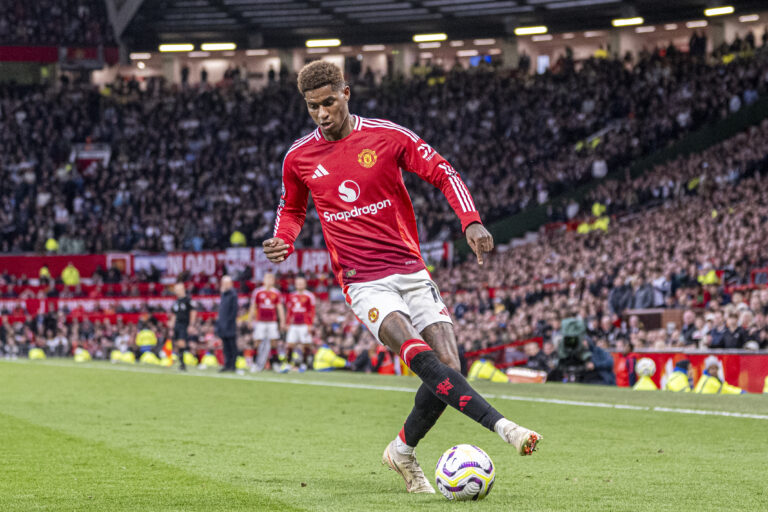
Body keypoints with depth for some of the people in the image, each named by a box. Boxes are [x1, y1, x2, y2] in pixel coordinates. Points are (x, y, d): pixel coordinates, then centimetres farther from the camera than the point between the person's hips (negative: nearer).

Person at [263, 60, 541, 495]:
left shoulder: (388, 137, 0)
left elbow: (444, 173, 2)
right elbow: (292, 209, 23)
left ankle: (403, 452, 14)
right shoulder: (299, 158, 6)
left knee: (449, 367, -9)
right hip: (364, 284, -2)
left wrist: (472, 222, -14)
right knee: (420, 355, -27)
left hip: (411, 272, 2)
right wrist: (283, 242, 1)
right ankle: (500, 425, -36)